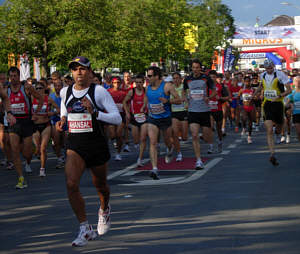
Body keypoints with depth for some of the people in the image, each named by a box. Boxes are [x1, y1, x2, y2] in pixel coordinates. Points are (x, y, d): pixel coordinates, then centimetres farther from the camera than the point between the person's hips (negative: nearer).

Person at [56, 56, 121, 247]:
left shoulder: (99, 91, -9)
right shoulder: (65, 92, 4)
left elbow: (117, 118, -12)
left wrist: (95, 112, -25)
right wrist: (62, 122, 3)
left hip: (97, 145, -2)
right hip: (75, 146, 2)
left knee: (100, 185, 15)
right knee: (71, 184, -18)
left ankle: (105, 209, 51)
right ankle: (85, 229, -9)